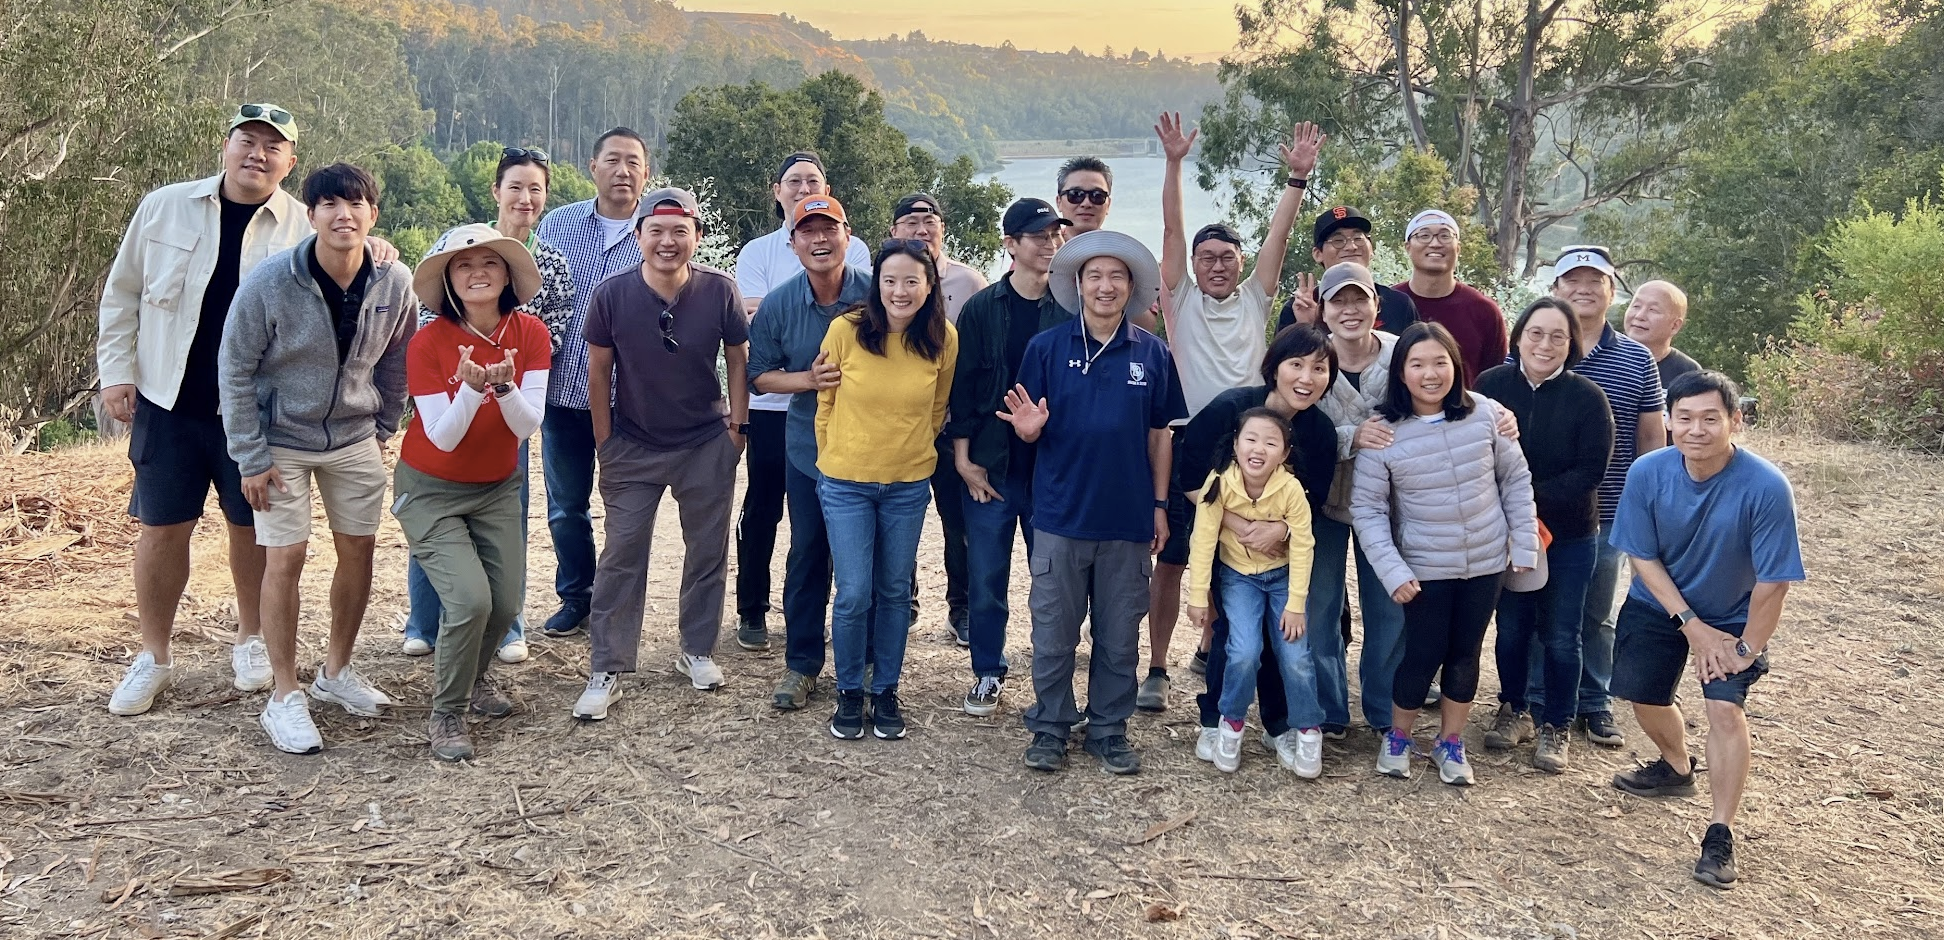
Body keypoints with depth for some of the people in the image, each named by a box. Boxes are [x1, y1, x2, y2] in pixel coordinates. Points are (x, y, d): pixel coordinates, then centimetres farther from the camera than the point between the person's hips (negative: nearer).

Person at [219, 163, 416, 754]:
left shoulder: (395, 284, -12)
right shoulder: (270, 282, -20)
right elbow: (235, 369, -12)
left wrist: (382, 429, 9)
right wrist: (251, 458, -13)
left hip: (355, 439, 4)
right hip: (282, 440, -3)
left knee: (358, 549, 8)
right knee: (286, 557, -4)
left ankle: (337, 671, 27)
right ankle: (285, 697, 7)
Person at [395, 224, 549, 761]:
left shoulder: (530, 334, -11)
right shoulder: (429, 342, -20)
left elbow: (528, 425, -15)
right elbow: (442, 438, -20)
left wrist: (504, 386, -35)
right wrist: (471, 386, -37)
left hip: (497, 488, 4)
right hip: (431, 490, -4)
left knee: (506, 602, 2)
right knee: (470, 598, -20)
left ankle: (467, 678, 35)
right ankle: (447, 716, 1)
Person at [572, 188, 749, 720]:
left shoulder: (720, 291, -13)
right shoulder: (612, 295, -13)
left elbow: (737, 360, 1)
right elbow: (599, 372, -3)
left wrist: (738, 424, 0)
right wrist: (604, 442, -1)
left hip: (707, 444, 1)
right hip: (633, 447, -1)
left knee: (708, 550, 12)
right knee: (621, 555, -1)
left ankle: (697, 651, 30)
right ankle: (606, 671, 7)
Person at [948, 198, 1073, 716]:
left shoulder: (1070, 312, 1)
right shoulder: (981, 309, 1)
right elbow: (962, 386, 1)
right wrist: (964, 458, -3)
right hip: (990, 467, 0)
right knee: (986, 576, 6)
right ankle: (988, 672, 22)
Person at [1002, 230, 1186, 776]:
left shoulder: (1152, 354, 2)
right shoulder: (1047, 347, -1)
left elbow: (1159, 435, 8)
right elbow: (1030, 428, 2)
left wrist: (1160, 505, 5)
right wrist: (1030, 428, -22)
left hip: (1127, 519, 1)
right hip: (1060, 515, -1)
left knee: (1120, 635, 10)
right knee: (1054, 633, 6)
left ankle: (1110, 731, 23)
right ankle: (1050, 728, 20)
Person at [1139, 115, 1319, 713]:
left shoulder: (1255, 301, 10)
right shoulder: (1181, 300, 6)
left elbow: (1278, 234, 1)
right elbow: (1172, 229, -3)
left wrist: (1298, 177, -9)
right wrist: (1174, 164, -12)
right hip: (1186, 446, -2)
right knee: (1170, 563, 2)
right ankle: (1157, 670, 11)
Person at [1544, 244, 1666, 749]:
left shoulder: (1638, 361, 4)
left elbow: (1652, 439, 8)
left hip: (1606, 515, 2)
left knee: (1596, 615, 14)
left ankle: (1595, 706, 27)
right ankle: (1536, 704, 22)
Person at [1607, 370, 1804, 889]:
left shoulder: (1766, 487, -31)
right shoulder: (1647, 473, -23)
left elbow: (1773, 582, -23)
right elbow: (1644, 557, -13)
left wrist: (1747, 650, -16)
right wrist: (1693, 627, -16)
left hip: (1735, 618, -3)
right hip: (1659, 606, 3)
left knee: (1724, 707, -18)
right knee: (1643, 696, 12)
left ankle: (1720, 834, -7)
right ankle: (1676, 767, 44)